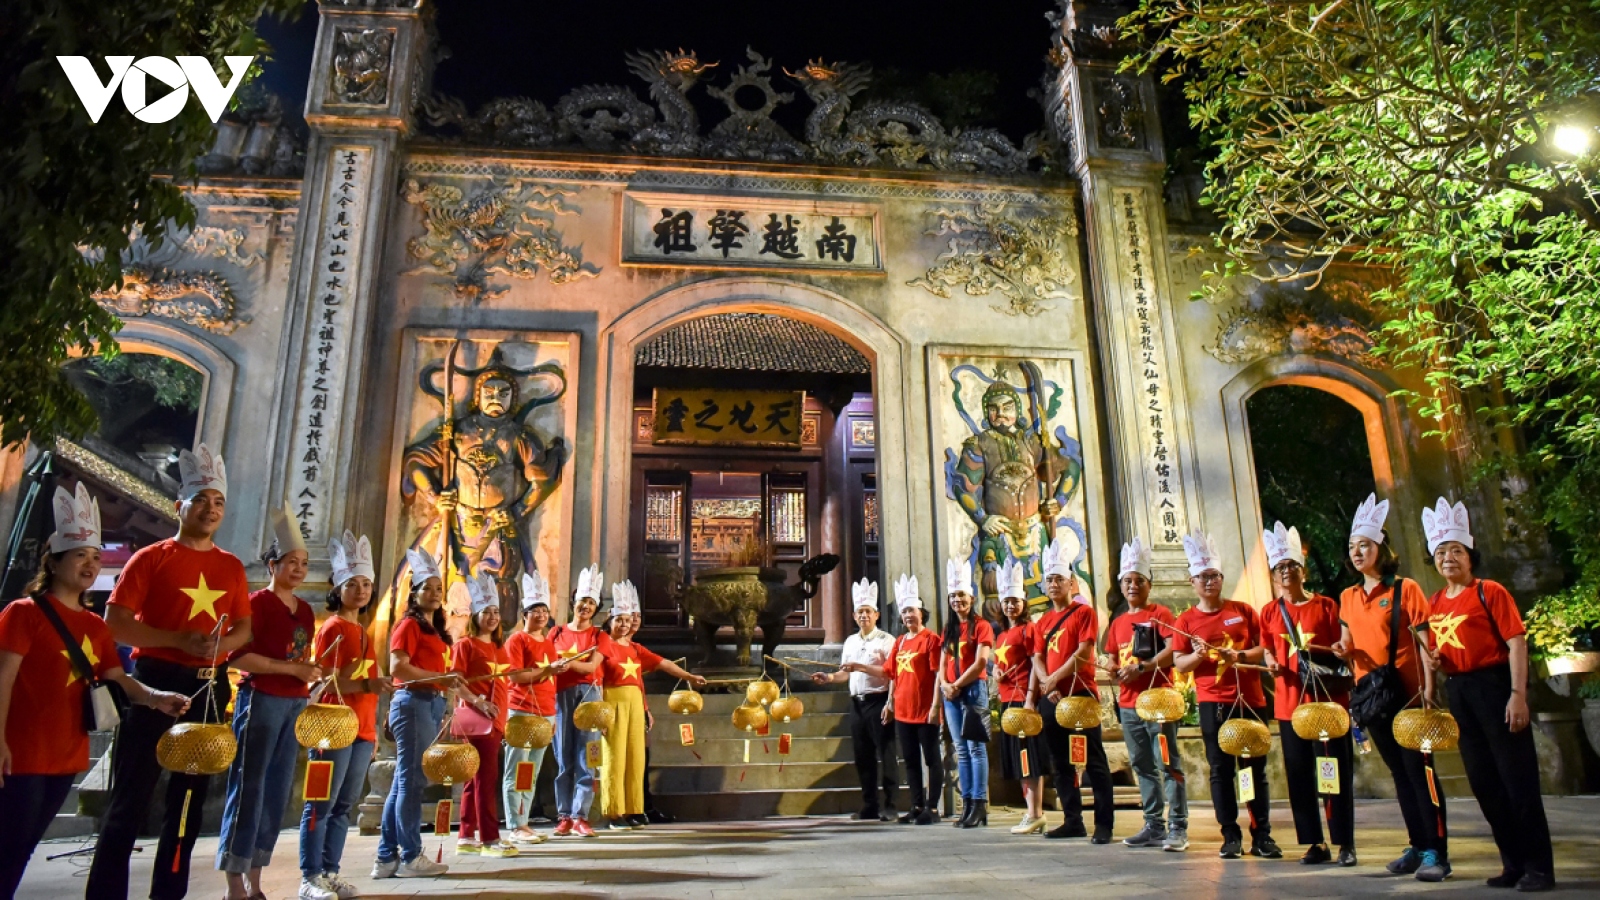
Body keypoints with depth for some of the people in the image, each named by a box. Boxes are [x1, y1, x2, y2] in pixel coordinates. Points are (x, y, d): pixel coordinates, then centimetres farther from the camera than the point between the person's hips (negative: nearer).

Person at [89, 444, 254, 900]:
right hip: (156, 681, -4)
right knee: (132, 793, -2)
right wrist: (179, 640, -19)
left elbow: (244, 628, 14)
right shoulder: (152, 558, -3)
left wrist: (221, 644, -8)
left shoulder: (231, 566, 10)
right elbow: (114, 622, -8)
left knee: (191, 794, 10)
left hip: (208, 686, 5)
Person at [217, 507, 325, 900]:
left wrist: (311, 673, 5)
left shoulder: (305, 610, 15)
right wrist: (291, 668, -18)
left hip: (295, 705, 7)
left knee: (277, 793, 9)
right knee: (249, 790, -4)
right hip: (261, 700, -7)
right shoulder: (258, 602, -6)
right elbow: (238, 656, -15)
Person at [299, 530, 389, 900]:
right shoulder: (332, 628, -7)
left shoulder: (363, 632, 16)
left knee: (345, 805, 10)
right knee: (321, 805, -3)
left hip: (362, 730, 8)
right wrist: (368, 684, -28)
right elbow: (327, 681, -14)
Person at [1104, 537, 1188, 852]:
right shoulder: (1118, 623, 16)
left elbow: (1172, 650, -14)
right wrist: (1114, 670, -2)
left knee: (1168, 764, -6)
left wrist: (1141, 667, -21)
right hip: (1128, 704, 7)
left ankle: (1178, 828, -1)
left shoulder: (1159, 613, -2)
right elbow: (1112, 659, 20)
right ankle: (1154, 826, 18)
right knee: (1143, 767, 11)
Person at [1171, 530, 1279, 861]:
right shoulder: (1186, 620, 2)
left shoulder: (1243, 610, 5)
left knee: (1256, 768, 5)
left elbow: (1265, 648, 5)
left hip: (1250, 699, 1)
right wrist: (1197, 655, -19)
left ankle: (1262, 835, 14)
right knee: (1221, 770, 2)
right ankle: (1231, 837, 9)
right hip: (1213, 703, -1)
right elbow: (1179, 664, 1)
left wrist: (1240, 656, -12)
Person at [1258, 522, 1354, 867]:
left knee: (1336, 771, 0)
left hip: (1328, 699, -2)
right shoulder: (1269, 613, 7)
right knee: (1300, 774, 6)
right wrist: (1270, 662, -7)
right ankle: (1315, 844, 16)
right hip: (1290, 702, 2)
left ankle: (1346, 843, 12)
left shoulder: (1326, 605, 2)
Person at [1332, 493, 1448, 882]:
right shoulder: (1348, 597, 9)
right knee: (1398, 772, 12)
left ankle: (1437, 852, 2)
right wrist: (1344, 650, -4)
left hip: (1405, 692, -6)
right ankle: (1418, 846, 21)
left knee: (1418, 768, -5)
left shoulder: (1404, 589, -6)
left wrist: (1428, 690, -16)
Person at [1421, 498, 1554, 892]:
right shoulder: (1434, 603, 10)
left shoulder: (1489, 592, -7)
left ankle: (1539, 867, 6)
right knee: (1484, 782, 11)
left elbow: (1516, 643, -12)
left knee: (1518, 778, -3)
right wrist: (1433, 659, -2)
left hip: (1494, 687, -6)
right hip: (1458, 693, 7)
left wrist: (1518, 695, -19)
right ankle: (1514, 863, 21)